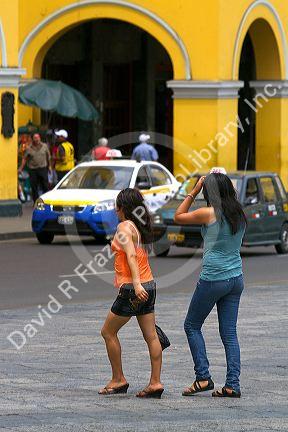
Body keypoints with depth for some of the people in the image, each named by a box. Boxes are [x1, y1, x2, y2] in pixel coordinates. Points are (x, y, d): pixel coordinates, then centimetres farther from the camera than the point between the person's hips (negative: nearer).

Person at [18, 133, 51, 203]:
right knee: (34, 187, 3)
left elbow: (48, 156, 13)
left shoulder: (44, 146, 4)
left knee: (45, 186, 0)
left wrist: (49, 165, 13)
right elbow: (24, 159, 1)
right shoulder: (29, 148, 0)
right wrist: (21, 168, -5)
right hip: (33, 169, 0)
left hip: (43, 169, 0)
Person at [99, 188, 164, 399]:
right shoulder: (141, 227, 12)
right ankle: (155, 382, 2)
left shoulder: (124, 227, -11)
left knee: (108, 332, 6)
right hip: (149, 285, 8)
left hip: (132, 288, -8)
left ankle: (118, 380, 10)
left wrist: (136, 283, -32)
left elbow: (131, 255, -23)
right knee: (151, 336, 5)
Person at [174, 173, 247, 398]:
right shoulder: (239, 214, 4)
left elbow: (178, 217, 1)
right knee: (229, 333, 8)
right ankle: (233, 385, 2)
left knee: (192, 326, 11)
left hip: (213, 278, -6)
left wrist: (194, 192, 4)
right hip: (236, 278, 6)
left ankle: (203, 377, 3)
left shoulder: (209, 213, -12)